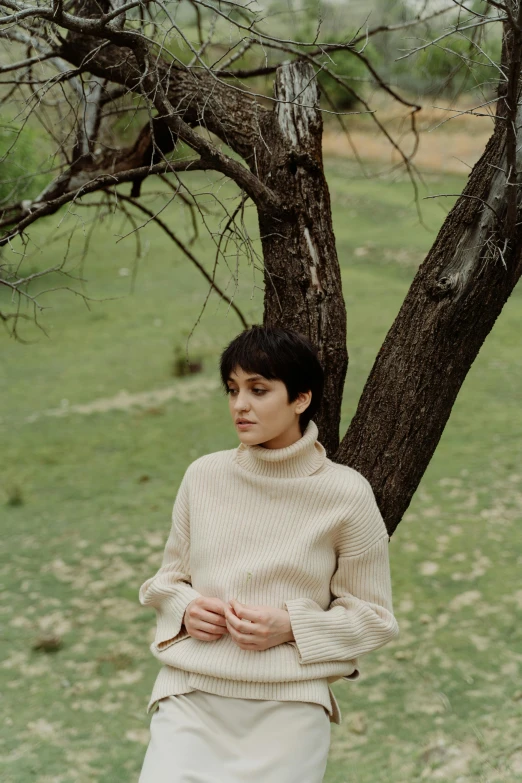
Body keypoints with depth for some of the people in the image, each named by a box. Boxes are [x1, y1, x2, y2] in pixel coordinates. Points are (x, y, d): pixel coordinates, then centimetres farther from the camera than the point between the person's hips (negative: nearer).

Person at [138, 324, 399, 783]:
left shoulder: (346, 494, -4)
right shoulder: (203, 476, 5)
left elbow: (374, 616, 3)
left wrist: (291, 626, -12)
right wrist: (185, 610, -4)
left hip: (288, 707, -2)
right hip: (191, 697, 2)